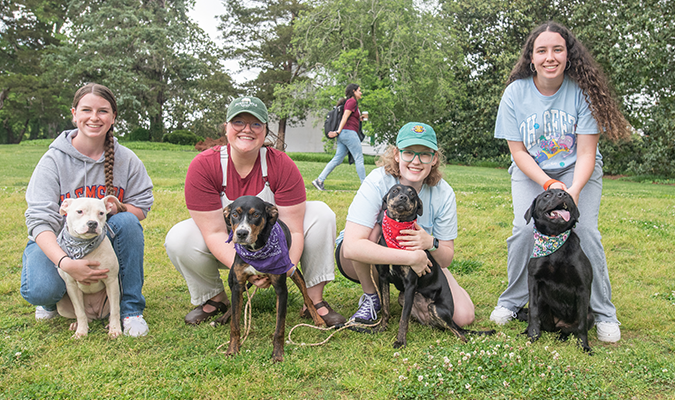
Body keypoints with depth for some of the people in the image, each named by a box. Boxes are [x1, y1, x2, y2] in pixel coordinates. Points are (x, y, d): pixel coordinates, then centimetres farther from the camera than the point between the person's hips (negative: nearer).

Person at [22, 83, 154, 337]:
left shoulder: (126, 159, -5)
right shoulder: (54, 160, -13)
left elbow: (141, 208, -2)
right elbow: (40, 220, -21)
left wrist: (116, 207, -27)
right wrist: (65, 263, -39)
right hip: (57, 243, -2)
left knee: (127, 221, -30)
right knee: (40, 291, -31)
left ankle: (131, 308, -16)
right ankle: (55, 298, 11)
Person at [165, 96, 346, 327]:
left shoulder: (282, 165, -20)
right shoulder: (203, 166, -22)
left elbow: (293, 230, -21)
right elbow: (214, 232, -25)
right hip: (228, 250, 0)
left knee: (321, 213, -21)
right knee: (179, 239, -28)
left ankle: (315, 300, -12)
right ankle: (215, 299, -1)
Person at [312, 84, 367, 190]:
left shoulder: (350, 102, 24)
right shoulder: (352, 101, -6)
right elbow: (345, 117, -13)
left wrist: (359, 119, 14)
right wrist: (338, 131, -18)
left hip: (343, 134, 9)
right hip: (349, 132, -9)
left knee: (337, 159, 4)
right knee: (359, 159, -4)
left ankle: (319, 180, -2)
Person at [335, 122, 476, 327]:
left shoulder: (443, 193, -16)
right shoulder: (377, 182, -28)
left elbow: (446, 259, -10)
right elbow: (351, 247, -40)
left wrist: (431, 243, -34)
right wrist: (411, 257, -42)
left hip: (419, 263, 3)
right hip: (366, 263, -2)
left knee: (464, 317, -15)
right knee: (373, 230, -36)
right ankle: (370, 298, -10)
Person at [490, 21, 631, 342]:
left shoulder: (582, 91, -17)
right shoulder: (515, 94, -14)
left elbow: (586, 153, -18)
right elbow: (518, 151, -12)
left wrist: (574, 190, -34)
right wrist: (549, 184, -25)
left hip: (577, 170, -1)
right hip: (531, 171, 1)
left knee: (585, 230, -18)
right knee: (524, 229, -18)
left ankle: (603, 312, 0)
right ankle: (512, 301, 4)